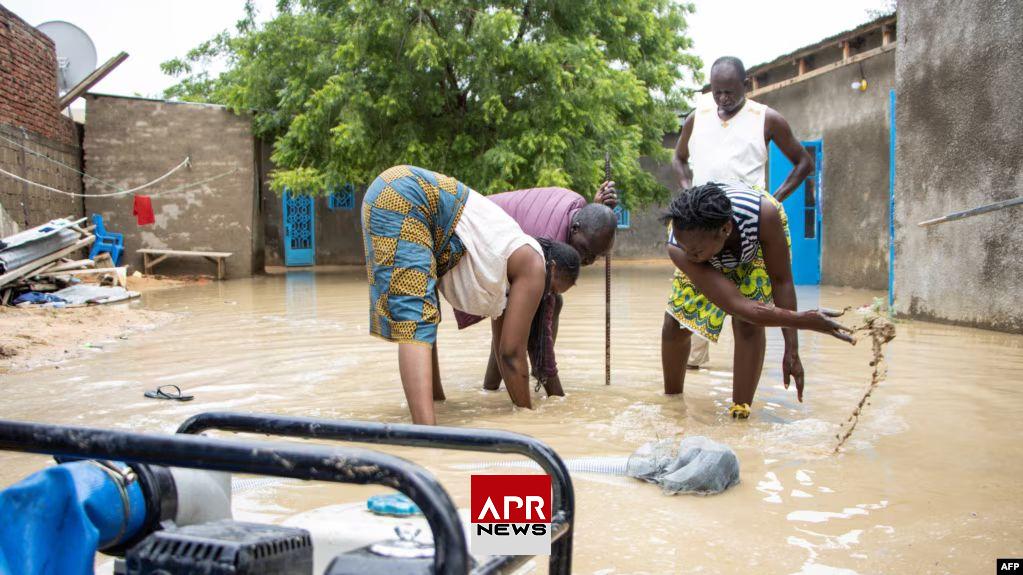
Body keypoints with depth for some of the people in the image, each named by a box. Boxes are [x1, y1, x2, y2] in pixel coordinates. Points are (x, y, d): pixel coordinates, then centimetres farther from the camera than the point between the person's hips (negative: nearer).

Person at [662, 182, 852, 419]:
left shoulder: (763, 213, -44)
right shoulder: (678, 249, -44)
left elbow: (782, 280, -29)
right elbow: (737, 306, -45)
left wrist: (792, 349, -30)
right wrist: (806, 320, -51)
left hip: (759, 239, -1)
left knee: (748, 325, -21)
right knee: (676, 325, 2)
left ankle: (740, 413, -10)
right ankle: (672, 399, 28)